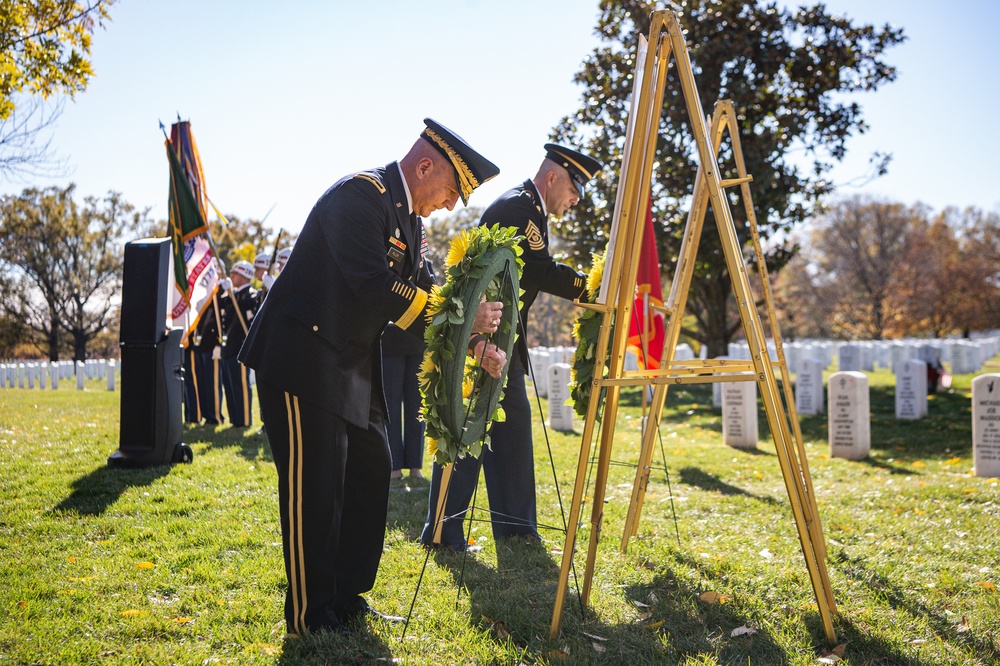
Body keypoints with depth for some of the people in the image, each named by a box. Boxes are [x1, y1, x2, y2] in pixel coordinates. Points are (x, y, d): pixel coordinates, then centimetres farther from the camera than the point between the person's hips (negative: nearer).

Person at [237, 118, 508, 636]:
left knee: (370, 474, 12)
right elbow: (377, 290, -27)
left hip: (352, 367, 10)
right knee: (316, 487, -5)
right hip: (302, 358, -10)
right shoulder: (360, 195, -18)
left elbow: (424, 292, 12)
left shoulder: (408, 216, 12)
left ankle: (346, 601, 24)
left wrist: (475, 344, -3)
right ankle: (311, 617, 9)